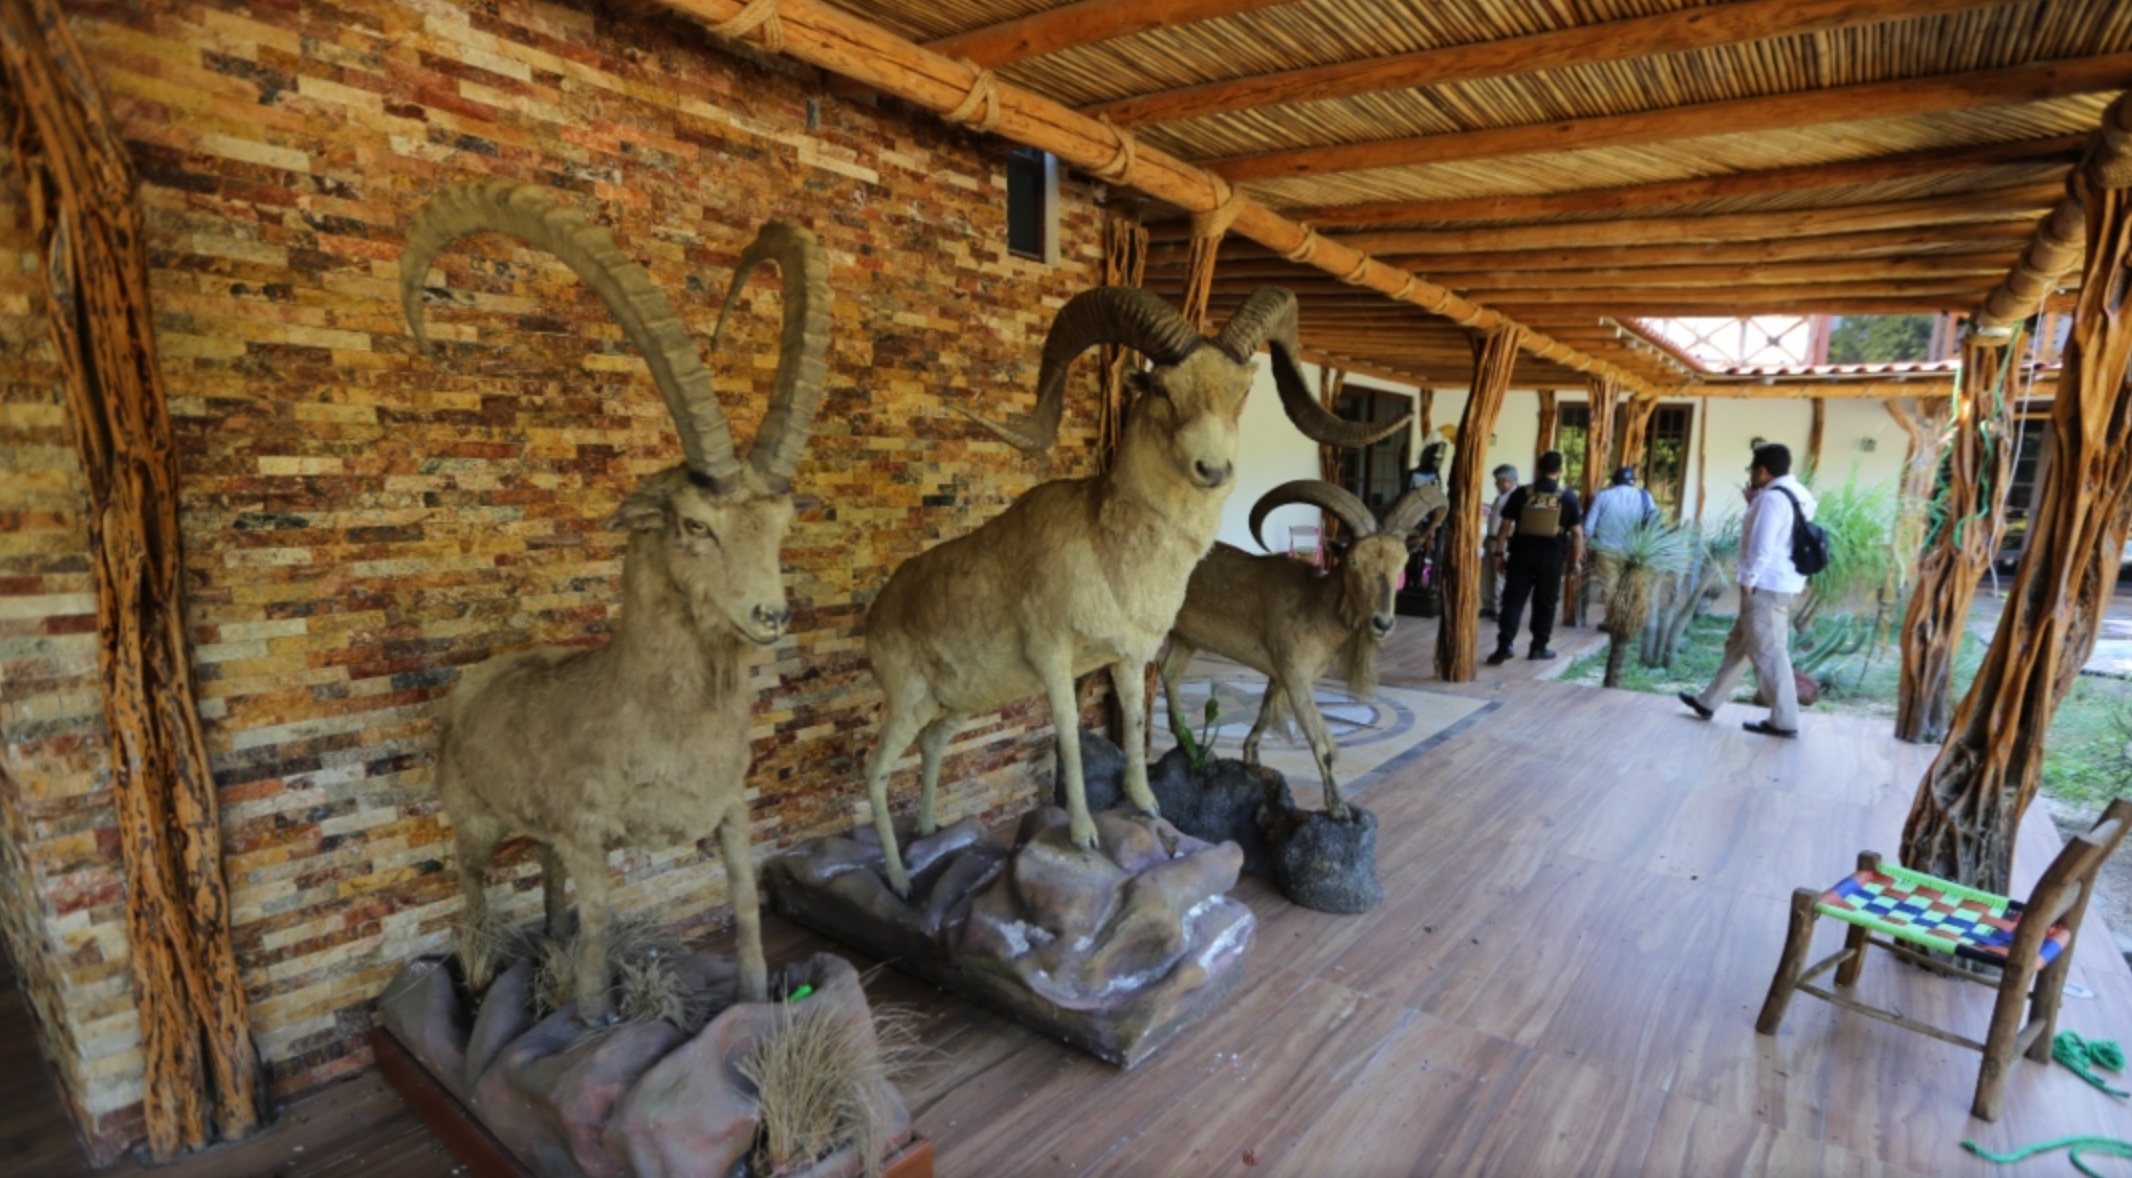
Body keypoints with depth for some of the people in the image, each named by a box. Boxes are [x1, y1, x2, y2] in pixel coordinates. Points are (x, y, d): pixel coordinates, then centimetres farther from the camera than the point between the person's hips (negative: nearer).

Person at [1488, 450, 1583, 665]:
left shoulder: (1521, 493, -1)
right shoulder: (1568, 497, -2)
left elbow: (1506, 526, 0)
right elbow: (1577, 533, -1)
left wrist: (1501, 554, 7)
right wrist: (1576, 560, 7)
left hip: (1522, 554, 0)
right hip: (1551, 557, 0)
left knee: (1513, 600, 2)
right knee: (1545, 602, 12)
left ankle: (1504, 646, -6)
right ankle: (1539, 647, 18)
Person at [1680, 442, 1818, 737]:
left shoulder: (1772, 497, -18)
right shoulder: (1792, 495, 14)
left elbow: (1762, 546, -23)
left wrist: (1748, 580, -13)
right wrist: (1753, 505, 14)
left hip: (1767, 587, -11)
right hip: (1779, 584, 11)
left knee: (1768, 653, -4)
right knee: (1738, 645, 15)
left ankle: (1784, 721, 3)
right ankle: (1708, 702, 23)